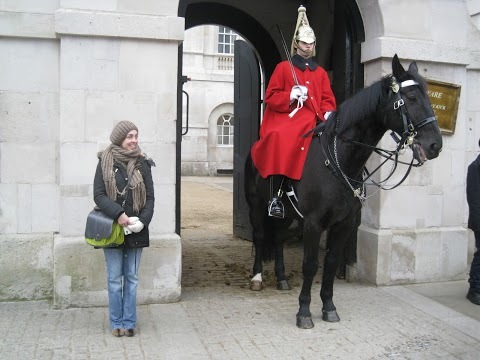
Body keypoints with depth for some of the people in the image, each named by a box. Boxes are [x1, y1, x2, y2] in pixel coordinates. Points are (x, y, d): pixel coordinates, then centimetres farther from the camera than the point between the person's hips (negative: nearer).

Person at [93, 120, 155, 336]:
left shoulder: (142, 164, 3)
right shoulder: (105, 163, -1)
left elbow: (150, 197, 2)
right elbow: (98, 195, -6)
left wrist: (143, 220, -13)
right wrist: (118, 214, -20)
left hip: (136, 230, 2)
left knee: (132, 277, 9)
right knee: (115, 278, 7)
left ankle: (129, 322, 20)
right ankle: (116, 322, 19)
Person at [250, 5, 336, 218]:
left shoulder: (320, 72, 22)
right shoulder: (284, 67, 12)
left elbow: (327, 99, 15)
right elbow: (271, 97, 6)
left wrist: (328, 113, -7)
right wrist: (290, 95, -11)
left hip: (311, 121, 4)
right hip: (285, 117, -4)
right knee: (279, 139, -35)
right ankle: (275, 197, -34)